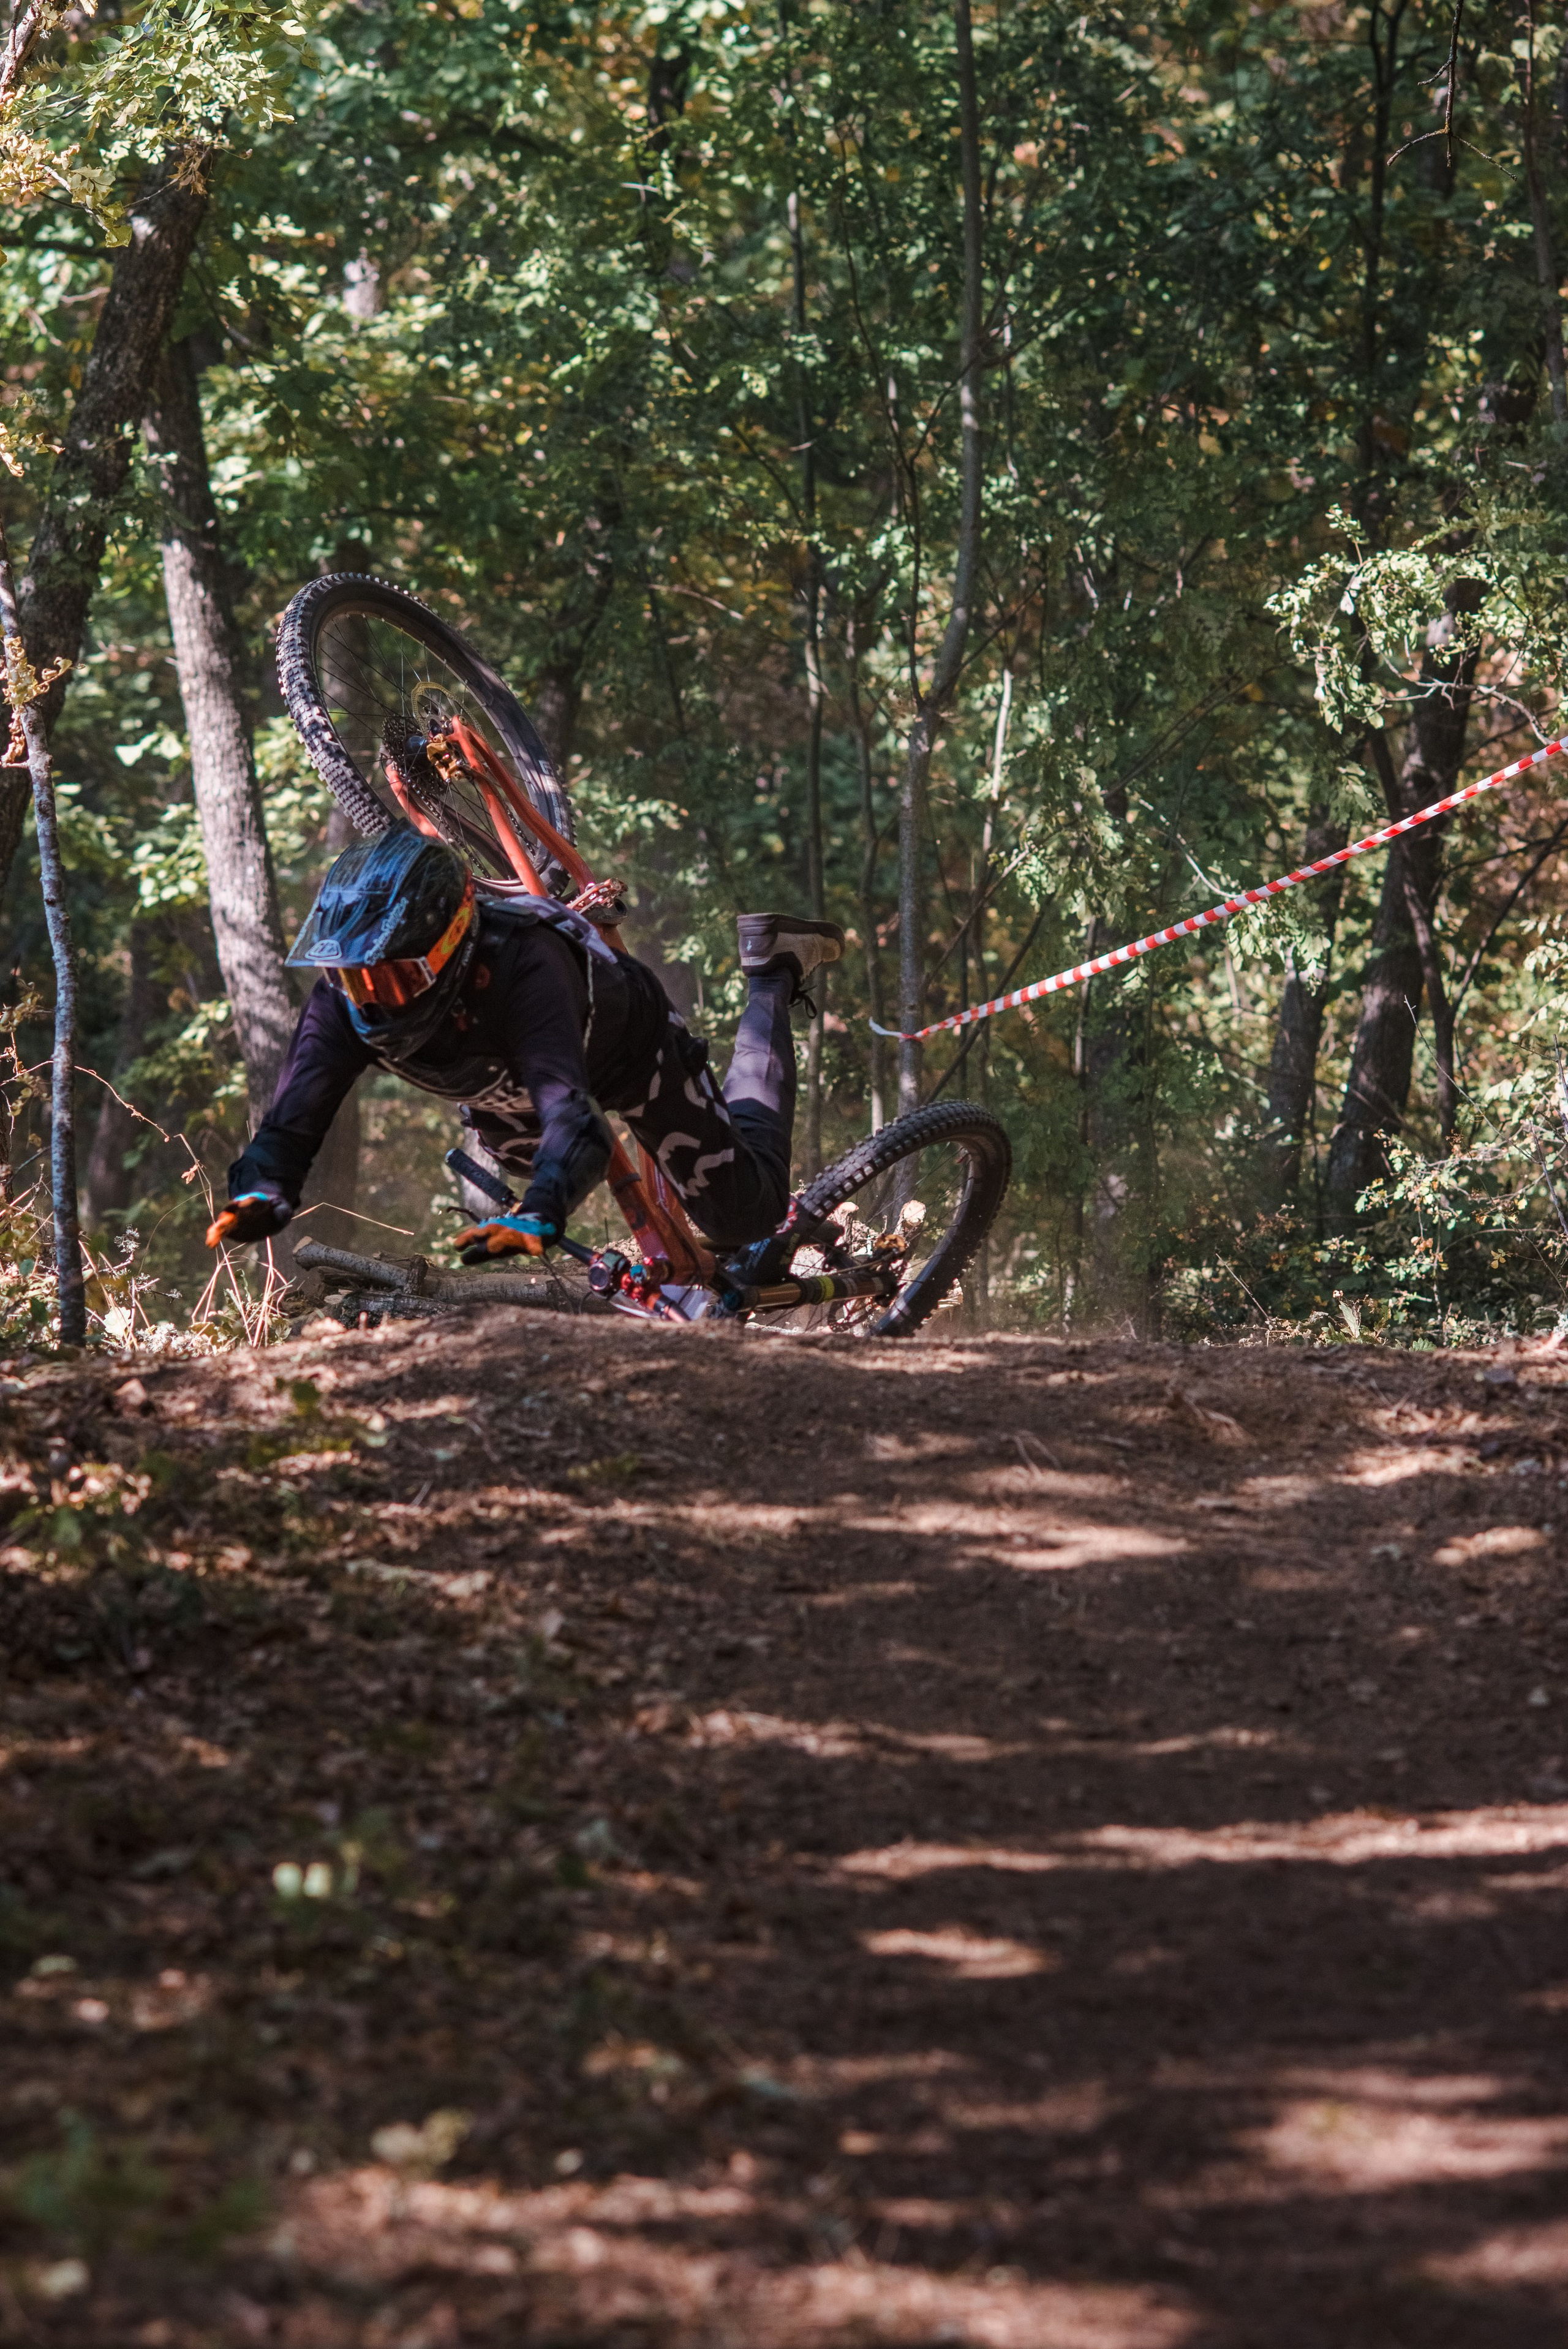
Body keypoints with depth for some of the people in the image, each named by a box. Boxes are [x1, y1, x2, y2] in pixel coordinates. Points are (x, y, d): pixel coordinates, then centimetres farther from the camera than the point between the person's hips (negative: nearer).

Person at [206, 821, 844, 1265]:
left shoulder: (521, 964, -50)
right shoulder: (344, 998, -37)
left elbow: (573, 1117, -61)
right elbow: (291, 1123, -42)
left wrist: (535, 1219, -80)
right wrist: (258, 1197, -65)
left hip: (623, 1042, -5)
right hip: (503, 1080, 5)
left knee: (744, 1215, 11)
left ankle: (771, 980, 28)